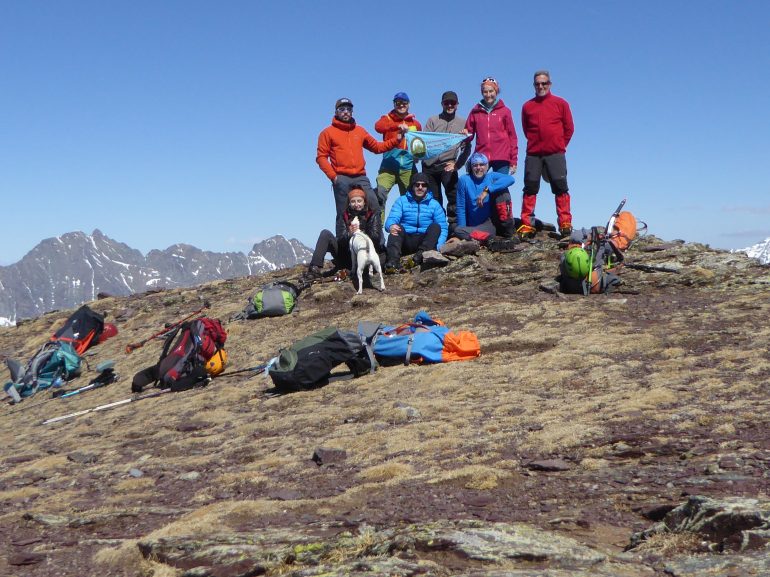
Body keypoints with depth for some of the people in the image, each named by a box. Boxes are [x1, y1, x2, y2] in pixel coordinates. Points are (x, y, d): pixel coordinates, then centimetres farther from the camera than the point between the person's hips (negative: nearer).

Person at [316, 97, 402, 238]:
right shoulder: (328, 132, 7)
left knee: (374, 206, -11)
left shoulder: (360, 131, 20)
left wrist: (396, 140, 10)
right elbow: (321, 157, 1)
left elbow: (377, 147, 22)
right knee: (343, 214, -1)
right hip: (342, 179, -3)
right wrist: (333, 176, -10)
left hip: (361, 178, 3)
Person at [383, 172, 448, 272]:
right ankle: (393, 261, -52)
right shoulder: (401, 201, 13)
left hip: (425, 241, 1)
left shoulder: (434, 204, 14)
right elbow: (391, 219, -4)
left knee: (436, 226, -24)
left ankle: (421, 254, -48)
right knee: (397, 227, -28)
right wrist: (391, 226, -31)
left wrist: (438, 247, -16)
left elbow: (443, 229, 4)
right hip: (406, 243, 0)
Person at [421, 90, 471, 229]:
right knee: (433, 198, 5)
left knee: (453, 194, -16)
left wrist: (456, 164, -8)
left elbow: (466, 148, 6)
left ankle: (454, 225, -11)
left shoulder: (462, 122, 10)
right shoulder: (433, 120, 10)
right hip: (430, 164, 1)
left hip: (448, 165, -1)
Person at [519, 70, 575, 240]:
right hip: (533, 154, 2)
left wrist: (559, 146, 9)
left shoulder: (560, 103, 7)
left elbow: (569, 128, 10)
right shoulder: (527, 106, 11)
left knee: (560, 188, -5)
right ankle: (526, 225, 1)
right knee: (530, 189, -1)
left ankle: (565, 224, -3)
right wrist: (536, 143, 11)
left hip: (555, 154, -2)